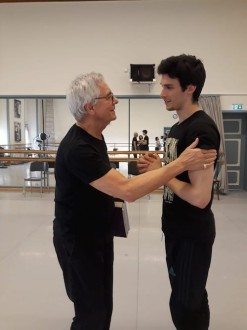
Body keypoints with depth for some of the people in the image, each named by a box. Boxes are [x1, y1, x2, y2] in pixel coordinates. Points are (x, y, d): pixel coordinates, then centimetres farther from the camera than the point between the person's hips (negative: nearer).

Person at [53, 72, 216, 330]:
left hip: (99, 234, 9)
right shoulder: (77, 148, -29)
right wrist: (181, 164, -31)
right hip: (78, 241, -9)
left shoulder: (94, 135, 4)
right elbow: (127, 190, -35)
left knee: (104, 307, 20)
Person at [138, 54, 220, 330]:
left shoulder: (201, 130, -22)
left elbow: (199, 196, -28)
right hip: (177, 229, 9)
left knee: (185, 306, 7)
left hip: (192, 234, -9)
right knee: (192, 300, 24)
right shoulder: (178, 127, 9)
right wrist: (157, 167, -1)